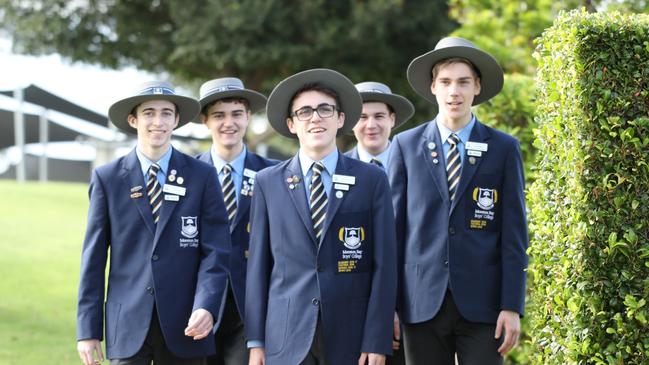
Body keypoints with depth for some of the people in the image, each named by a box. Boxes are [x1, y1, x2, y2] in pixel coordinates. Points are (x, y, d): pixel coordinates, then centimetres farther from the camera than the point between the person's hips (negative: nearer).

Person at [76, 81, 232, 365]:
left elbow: (215, 251, 0)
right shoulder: (107, 178, 4)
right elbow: (94, 257, 3)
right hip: (127, 325, 0)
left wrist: (206, 307, -16)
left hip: (184, 325, 0)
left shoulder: (202, 176, 4)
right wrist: (88, 329, -1)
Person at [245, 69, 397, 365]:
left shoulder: (372, 180, 3)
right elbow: (258, 263, 7)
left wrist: (377, 341, -5)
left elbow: (384, 264, 1)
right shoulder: (268, 182, 7)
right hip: (286, 340, 1)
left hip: (350, 337, -1)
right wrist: (255, 340, 3)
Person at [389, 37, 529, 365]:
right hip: (422, 301, 1)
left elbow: (514, 234, 2)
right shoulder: (405, 145, 7)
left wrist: (512, 305, -5)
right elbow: (394, 225, 6)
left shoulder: (504, 149, 4)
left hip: (482, 302, -1)